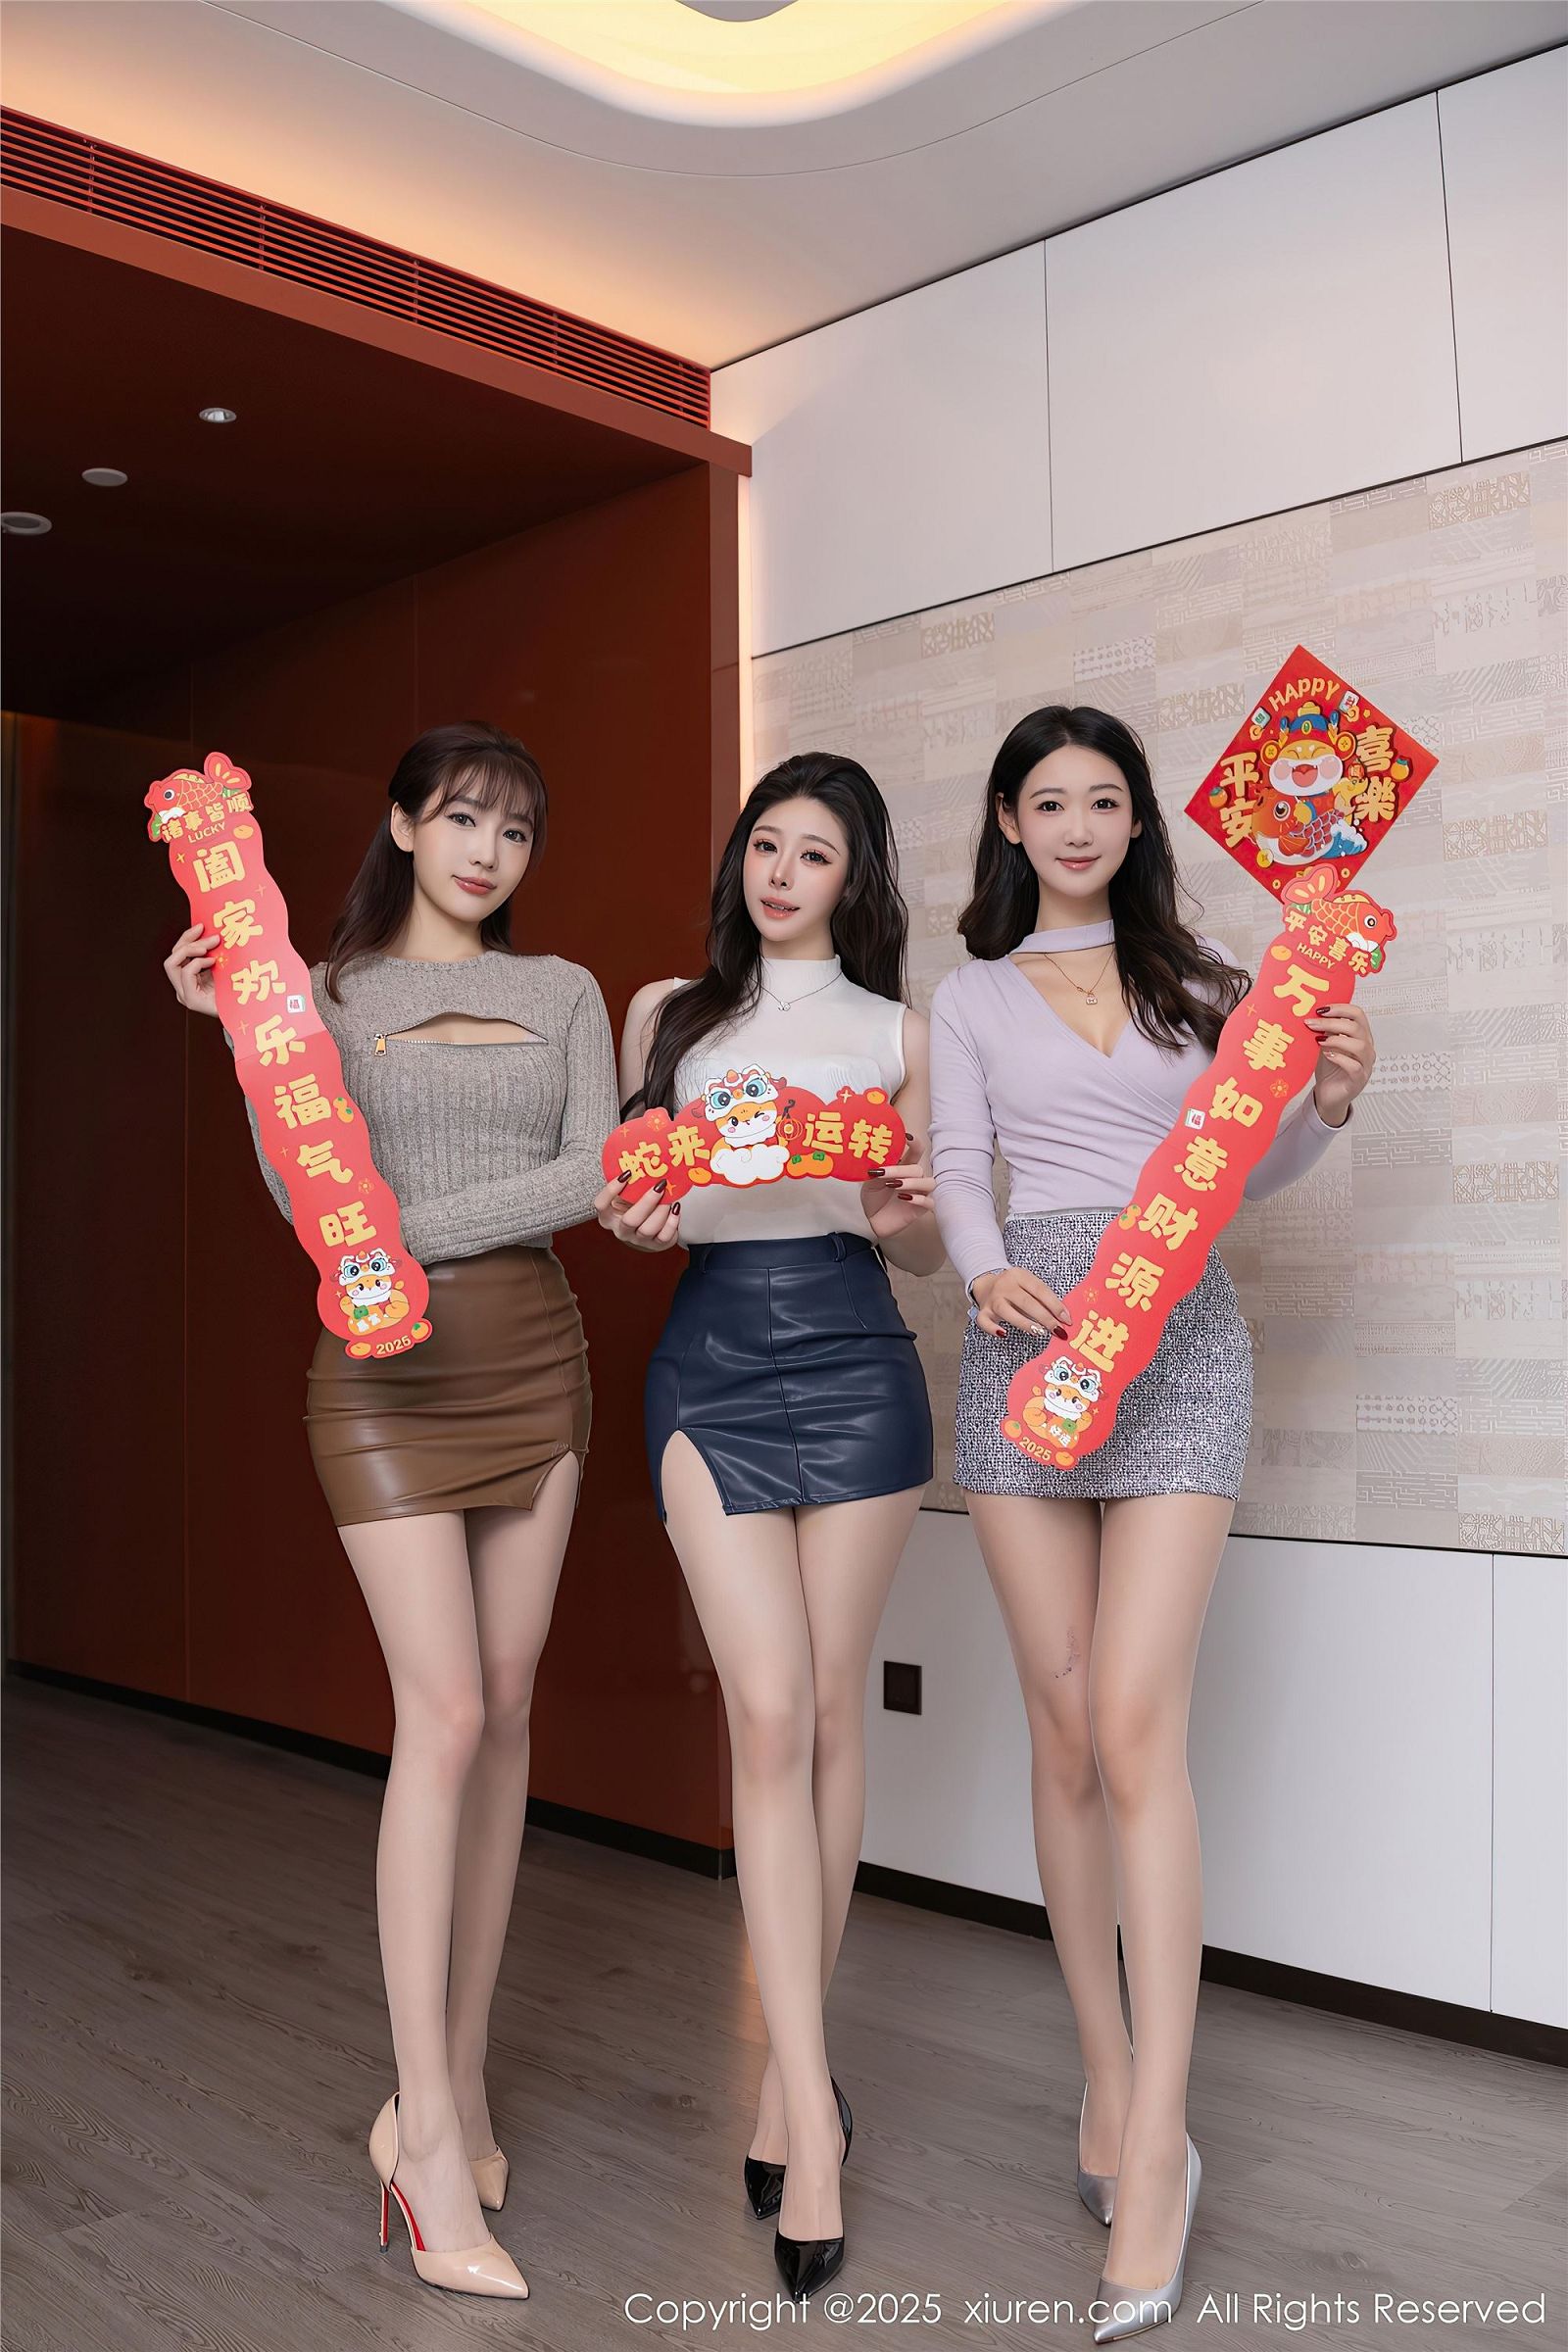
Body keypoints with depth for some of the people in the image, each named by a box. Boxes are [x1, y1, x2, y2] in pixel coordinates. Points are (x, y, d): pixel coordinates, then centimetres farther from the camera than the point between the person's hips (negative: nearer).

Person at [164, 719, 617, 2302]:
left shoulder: (564, 996, 12)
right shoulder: (327, 993, 4)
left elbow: (590, 1174, -2)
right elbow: (311, 1203, -6)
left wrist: (419, 1227, -12)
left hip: (532, 1356, 4)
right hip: (386, 1370, -3)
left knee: (505, 1711, 4)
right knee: (444, 1712, -11)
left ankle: (458, 2080, 17)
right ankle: (429, 2129, -2)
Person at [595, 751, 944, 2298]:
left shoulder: (894, 1034, 12)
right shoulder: (668, 1012, 13)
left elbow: (922, 1247, 13)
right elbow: (631, 1192, 16)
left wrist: (896, 1219, -9)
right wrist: (632, 1223, -6)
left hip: (854, 1366, 1)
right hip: (712, 1365, 0)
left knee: (830, 1715, 4)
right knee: (769, 1713, -10)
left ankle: (788, 2067, 20)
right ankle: (812, 2105, -6)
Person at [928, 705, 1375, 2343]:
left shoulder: (1198, 980, 15)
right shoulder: (973, 998, 16)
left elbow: (1246, 1171, 15)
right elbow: (957, 1172, 6)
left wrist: (1326, 1102, -5)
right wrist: (987, 1274, -14)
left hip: (1178, 1333, -1)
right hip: (1027, 1338, 2)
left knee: (1133, 1723, -12)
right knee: (1063, 1724, 3)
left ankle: (1154, 2143, -8)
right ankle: (1105, 2075, 18)